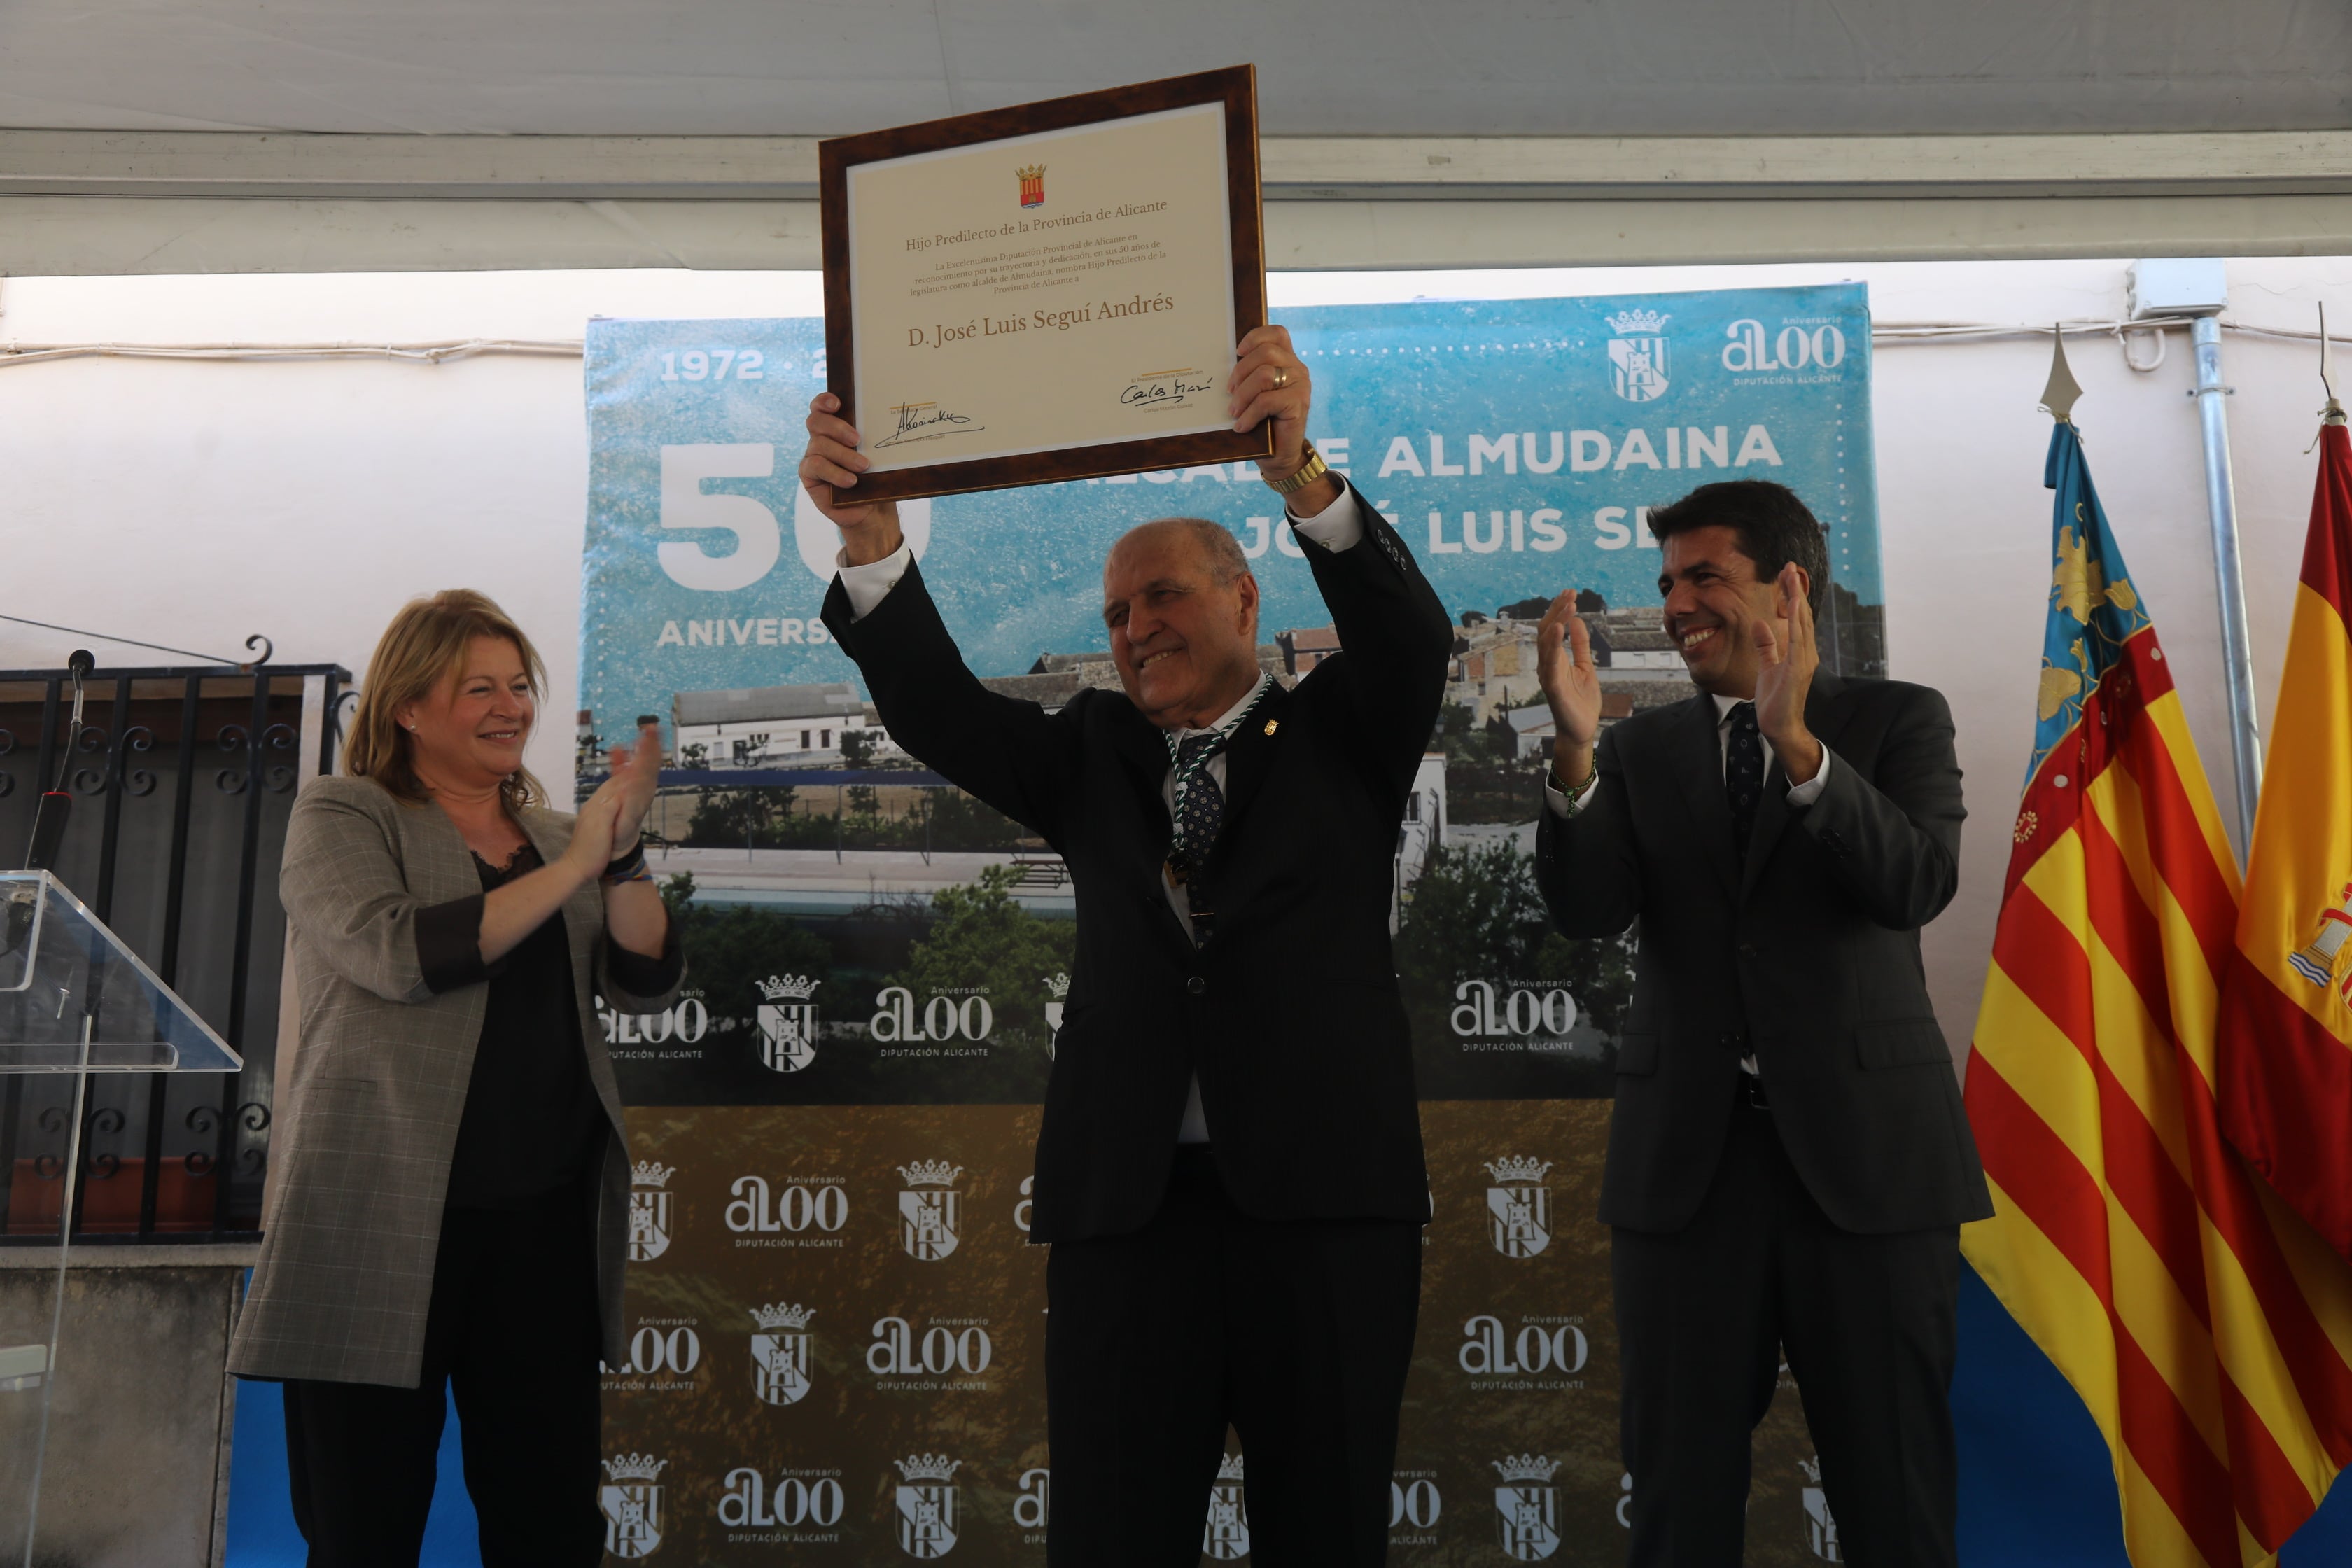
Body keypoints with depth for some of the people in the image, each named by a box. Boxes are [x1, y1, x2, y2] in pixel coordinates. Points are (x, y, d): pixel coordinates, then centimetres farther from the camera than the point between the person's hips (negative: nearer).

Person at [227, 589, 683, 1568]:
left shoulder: (549, 832, 17)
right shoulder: (343, 816, 4)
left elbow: (646, 987, 6)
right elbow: (396, 952, -16)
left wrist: (623, 851, -9)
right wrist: (571, 866, -13)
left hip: (546, 1220, 4)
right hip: (385, 1220, -4)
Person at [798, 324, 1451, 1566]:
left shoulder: (1340, 736, 10)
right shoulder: (1094, 755, 15)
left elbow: (1410, 636, -9)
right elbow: (937, 708, 2)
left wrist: (1298, 471, -26)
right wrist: (870, 536, -15)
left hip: (1325, 1194, -1)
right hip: (1128, 1197, 2)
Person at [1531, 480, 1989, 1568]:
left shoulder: (1898, 720, 6)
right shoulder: (1639, 752, 11)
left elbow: (1917, 884, -11)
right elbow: (1588, 911, -4)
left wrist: (1799, 742, -24)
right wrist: (1574, 751, -19)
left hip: (1864, 1149, -2)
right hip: (1686, 1154, 2)